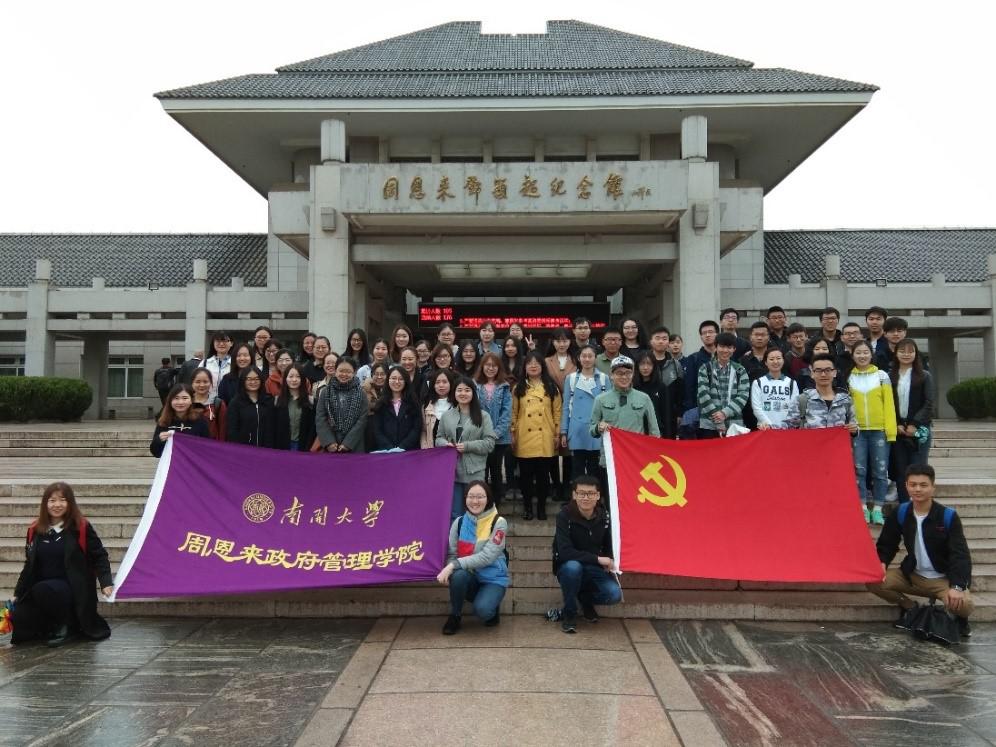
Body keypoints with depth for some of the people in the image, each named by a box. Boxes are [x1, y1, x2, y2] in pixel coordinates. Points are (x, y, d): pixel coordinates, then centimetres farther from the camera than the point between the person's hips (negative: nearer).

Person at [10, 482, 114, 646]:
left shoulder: (81, 528, -6)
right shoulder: (35, 530, 7)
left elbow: (99, 556, -4)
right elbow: (29, 565, 16)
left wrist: (106, 583, -18)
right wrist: (18, 594, 13)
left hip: (72, 589, -5)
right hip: (39, 589, 5)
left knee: (43, 590, -34)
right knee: (19, 618, -18)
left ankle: (67, 625, -8)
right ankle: (53, 625, 13)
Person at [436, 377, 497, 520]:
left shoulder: (483, 416, 1)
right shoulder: (446, 415, 11)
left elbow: (490, 442, -5)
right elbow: (439, 438, 14)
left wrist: (467, 446, -15)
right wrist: (445, 444, -9)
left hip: (474, 473, -2)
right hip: (451, 471, 2)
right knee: (454, 514, 7)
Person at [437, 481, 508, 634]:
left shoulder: (498, 523, -12)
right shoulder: (459, 522, 0)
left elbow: (487, 557, -21)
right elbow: (452, 554, -1)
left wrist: (454, 565, -28)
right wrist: (449, 568, -25)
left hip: (492, 579, -3)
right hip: (469, 578, 3)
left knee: (482, 610, -30)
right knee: (458, 574, -31)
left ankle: (492, 609, 7)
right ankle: (455, 616, -6)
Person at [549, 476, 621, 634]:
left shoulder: (604, 516, -5)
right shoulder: (565, 516, -18)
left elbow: (609, 546, 11)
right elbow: (565, 552, -28)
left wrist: (610, 562, -10)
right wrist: (597, 559, -30)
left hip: (594, 570, 3)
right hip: (569, 567, -3)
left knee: (614, 595, -23)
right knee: (573, 566, -38)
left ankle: (586, 599, 12)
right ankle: (569, 613, -12)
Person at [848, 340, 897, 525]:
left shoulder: (882, 376, 5)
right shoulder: (848, 378, 7)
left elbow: (889, 404, 2)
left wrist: (891, 429, -5)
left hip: (879, 430, 0)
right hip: (857, 430, 0)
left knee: (880, 470, 1)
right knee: (859, 469, -2)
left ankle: (878, 509, 9)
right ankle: (862, 508, 5)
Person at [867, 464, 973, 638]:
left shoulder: (948, 517, -14)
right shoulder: (900, 515, -4)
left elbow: (960, 555, -16)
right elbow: (886, 545, 5)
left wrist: (957, 587, -31)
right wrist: (882, 563, -18)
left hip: (944, 579, -3)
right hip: (912, 575, 4)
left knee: (964, 605, -33)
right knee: (873, 582, -18)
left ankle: (960, 618, 8)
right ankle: (909, 607, 11)